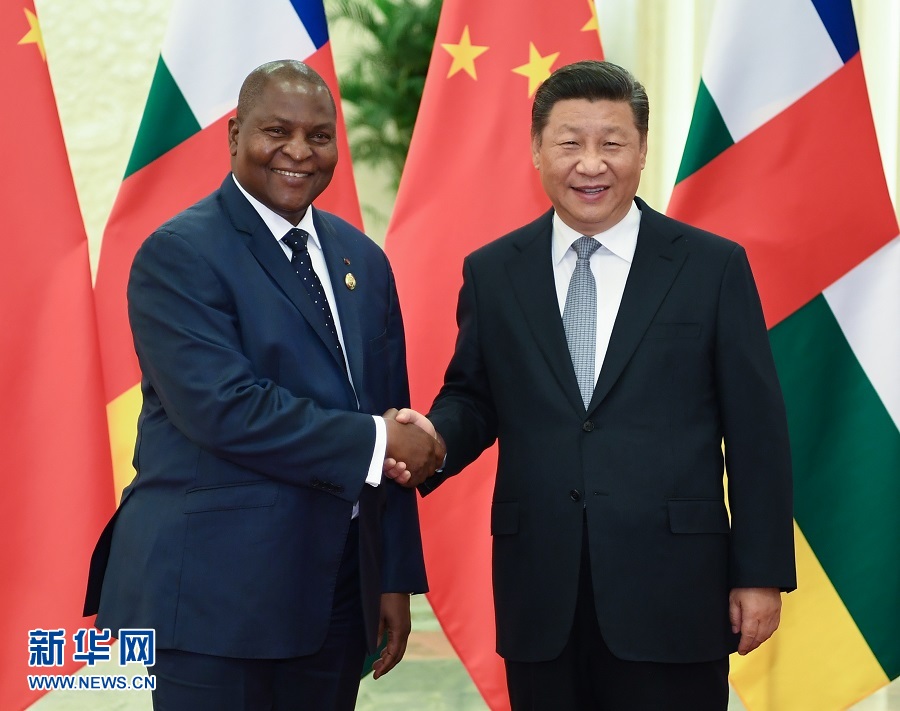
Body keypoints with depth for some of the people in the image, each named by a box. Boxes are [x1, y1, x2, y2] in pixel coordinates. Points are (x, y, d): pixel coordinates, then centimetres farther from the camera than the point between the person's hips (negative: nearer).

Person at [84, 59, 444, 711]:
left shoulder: (363, 260, 13)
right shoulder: (179, 254, -8)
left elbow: (390, 420, 13)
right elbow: (223, 407, -20)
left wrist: (397, 578, 11)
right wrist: (372, 441, -14)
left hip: (342, 586, 6)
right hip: (217, 589, -6)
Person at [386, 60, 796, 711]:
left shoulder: (715, 267, 1)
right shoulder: (492, 272, 8)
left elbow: (756, 432, 1)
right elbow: (473, 398, 14)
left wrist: (761, 574, -1)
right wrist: (434, 437, -9)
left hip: (672, 590, -2)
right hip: (540, 594, 2)